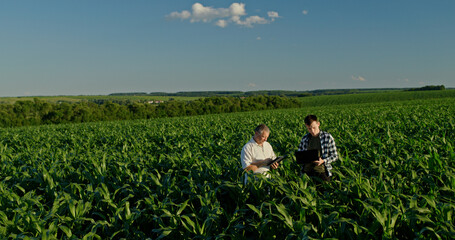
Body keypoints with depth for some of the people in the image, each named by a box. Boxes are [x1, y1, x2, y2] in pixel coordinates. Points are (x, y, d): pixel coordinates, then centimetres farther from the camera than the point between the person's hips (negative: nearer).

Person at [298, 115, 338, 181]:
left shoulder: (327, 137, -2)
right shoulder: (305, 138, 7)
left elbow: (335, 156, 1)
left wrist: (323, 161, -16)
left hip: (322, 171, -2)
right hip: (307, 171, 2)